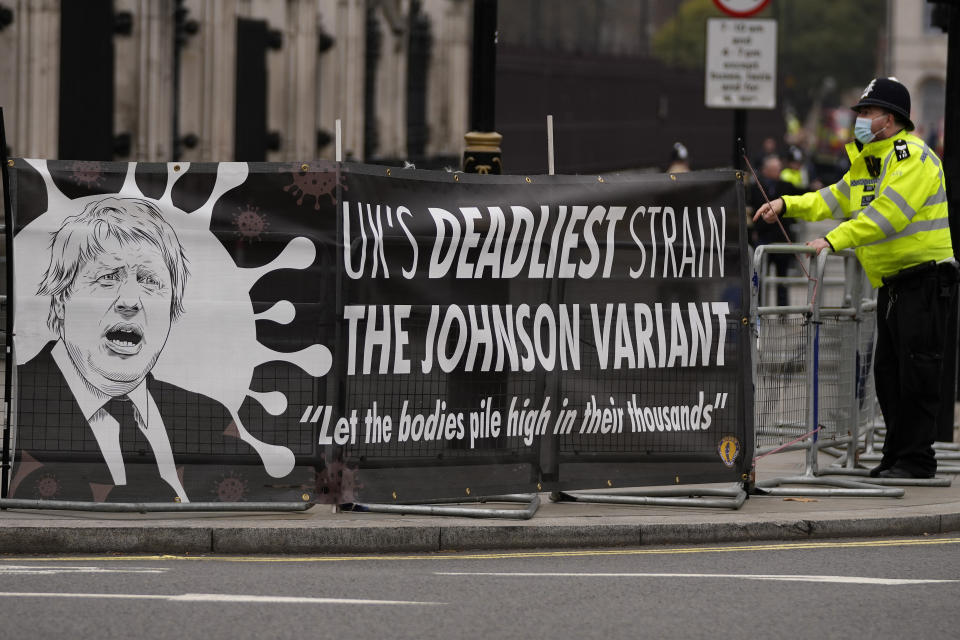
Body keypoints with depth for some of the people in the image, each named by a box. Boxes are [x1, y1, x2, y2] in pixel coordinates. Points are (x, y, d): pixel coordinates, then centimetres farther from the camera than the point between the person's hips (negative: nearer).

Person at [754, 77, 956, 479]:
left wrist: (835, 241, -30)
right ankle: (895, 455, 16)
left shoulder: (913, 158, -16)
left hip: (925, 279, -10)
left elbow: (886, 213, -26)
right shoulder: (868, 162, 16)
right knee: (888, 372, 10)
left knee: (916, 370, -9)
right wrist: (787, 205, 5)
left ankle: (917, 459, -6)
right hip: (892, 281, 10)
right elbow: (835, 200, 19)